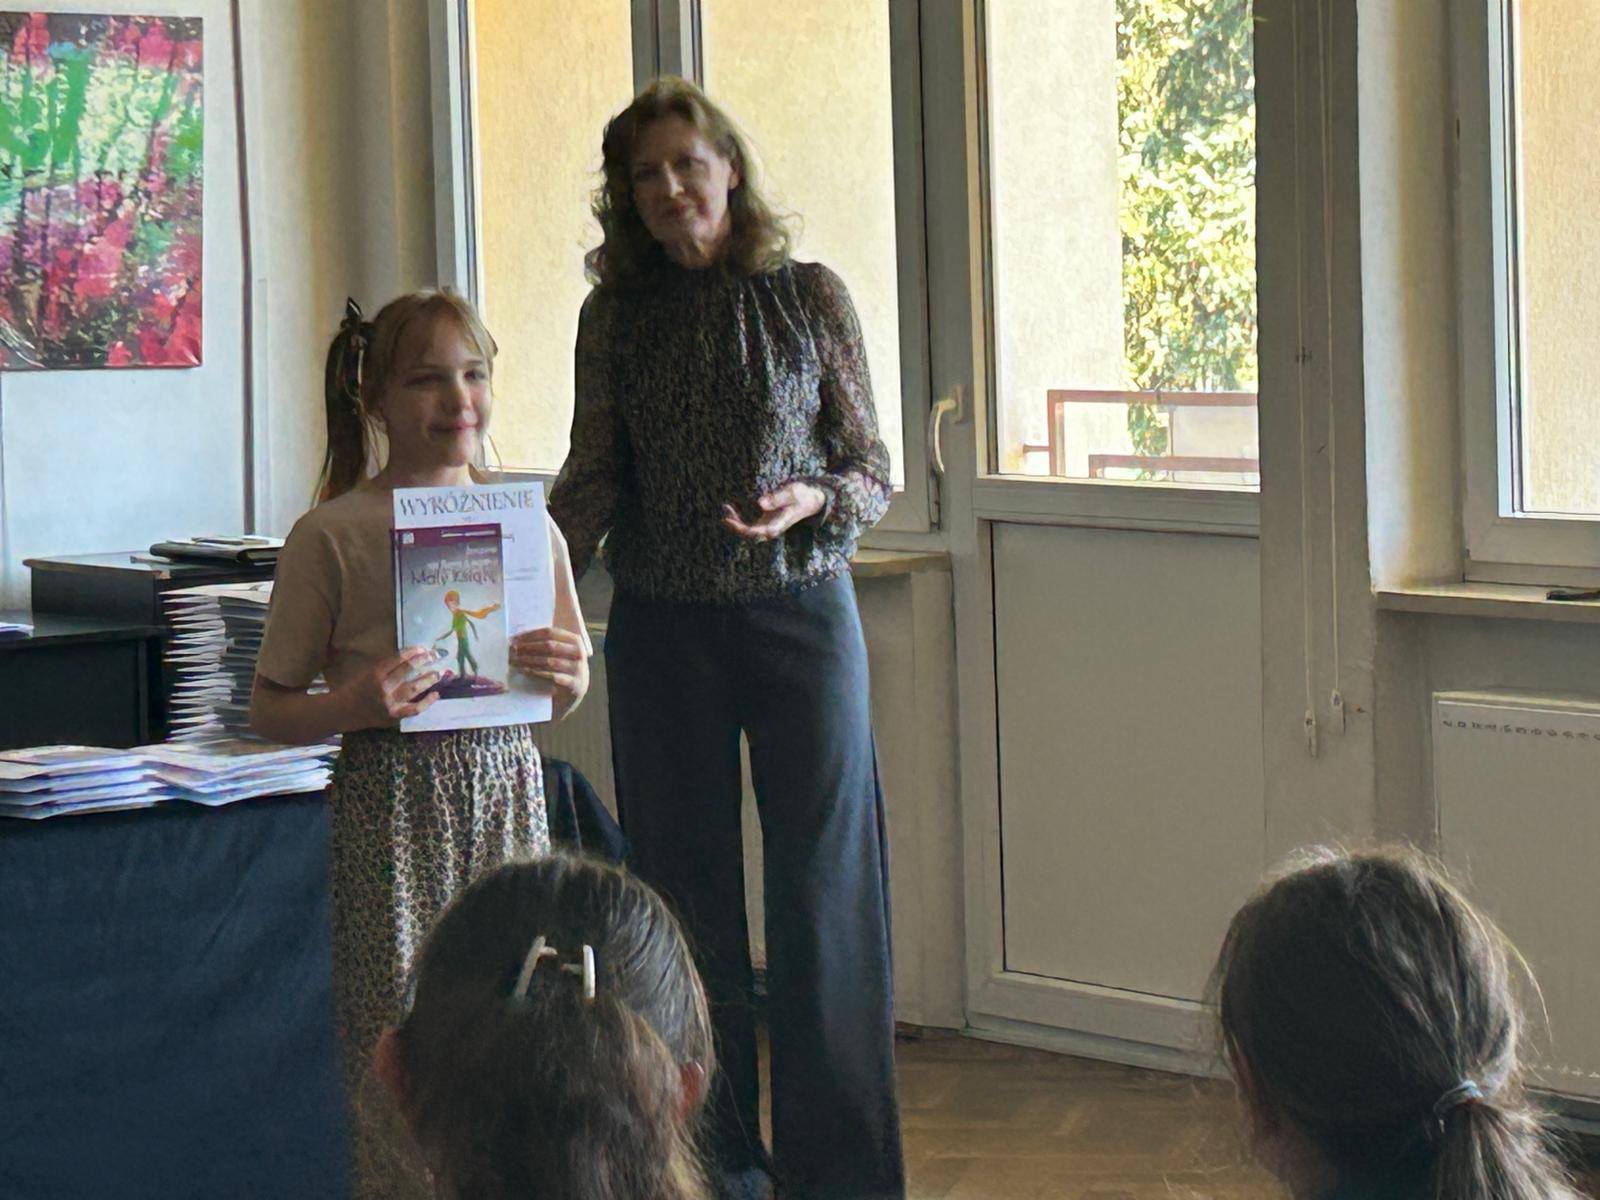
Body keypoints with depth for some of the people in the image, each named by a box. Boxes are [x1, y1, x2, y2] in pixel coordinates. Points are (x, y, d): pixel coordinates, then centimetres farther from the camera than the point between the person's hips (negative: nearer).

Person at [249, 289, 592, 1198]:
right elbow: (270, 708, 0)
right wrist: (355, 706, -18)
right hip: (393, 805, -3)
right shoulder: (334, 535, -3)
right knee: (399, 1030, -5)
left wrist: (565, 677, -4)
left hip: (507, 790, 4)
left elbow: (565, 697, 18)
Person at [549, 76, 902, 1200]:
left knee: (821, 886, -1)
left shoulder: (812, 297, 0)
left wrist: (812, 501, -18)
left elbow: (873, 470, 3)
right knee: (687, 893, 6)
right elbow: (594, 474, 3)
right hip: (664, 631, 2)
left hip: (801, 613, -2)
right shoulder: (616, 315, 5)